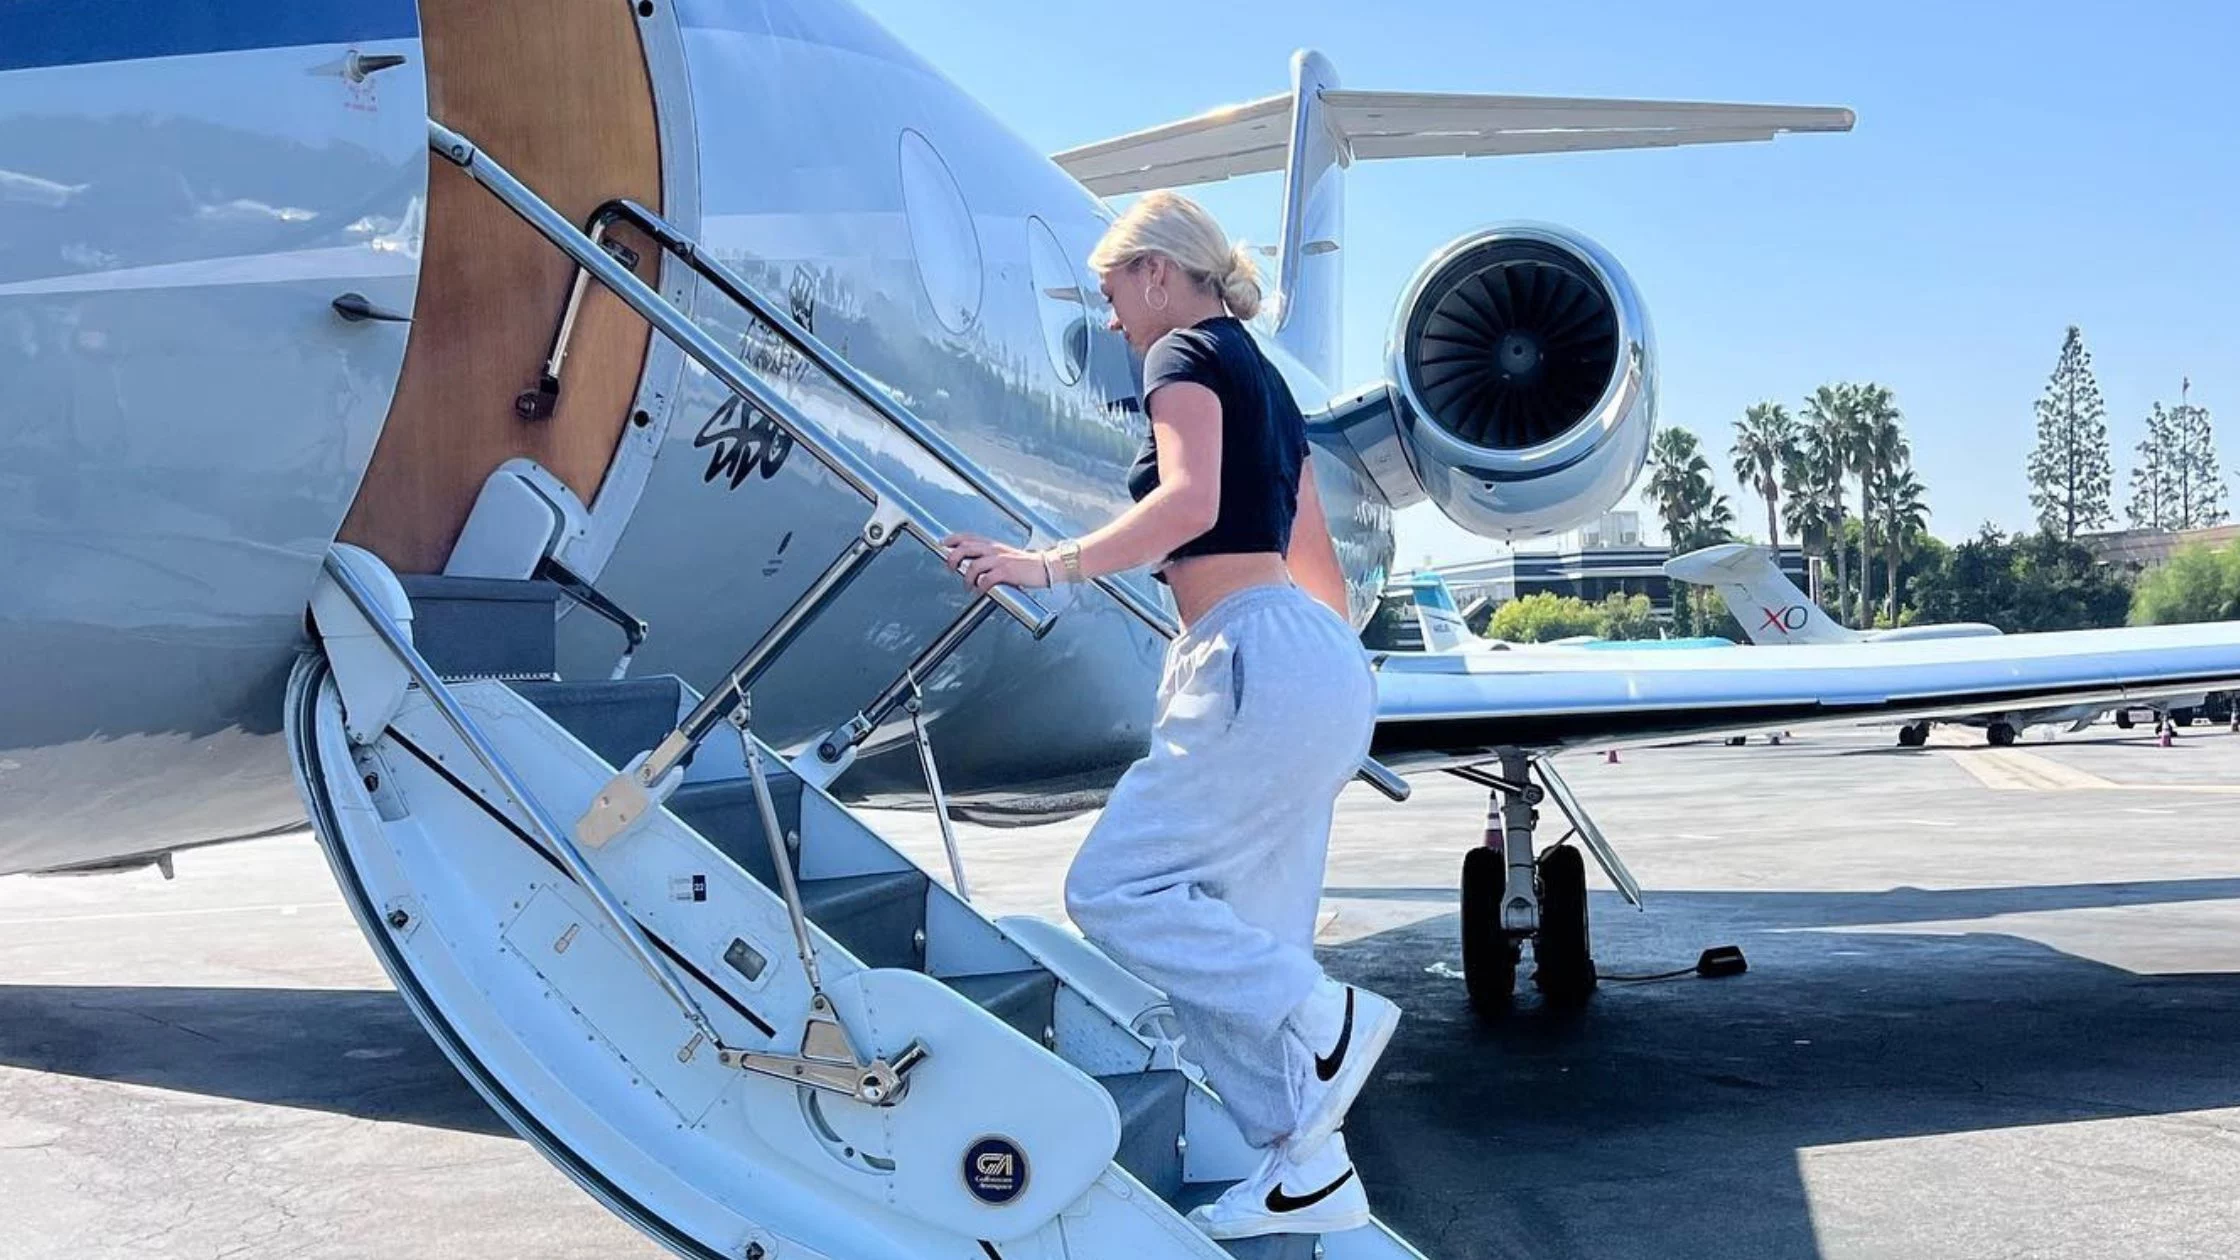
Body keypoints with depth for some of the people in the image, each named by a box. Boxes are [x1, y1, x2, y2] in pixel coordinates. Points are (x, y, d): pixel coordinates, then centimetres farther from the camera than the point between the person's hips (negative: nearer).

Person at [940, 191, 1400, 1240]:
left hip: (1257, 663, -10)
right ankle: (1310, 1173, 11)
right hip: (1315, 663, 10)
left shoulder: (1187, 355, -4)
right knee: (1238, 939, 9)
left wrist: (1051, 566, -23)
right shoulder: (1262, 377, 24)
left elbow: (1188, 500, -24)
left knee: (1115, 888, -7)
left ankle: (1325, 1019, -8)